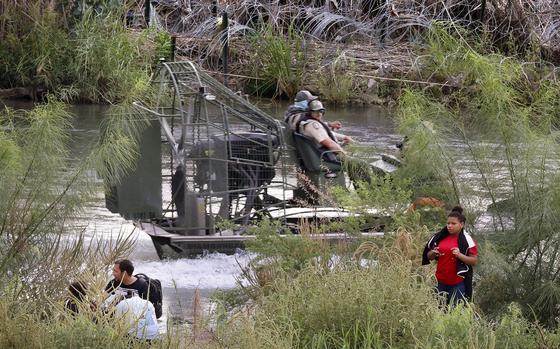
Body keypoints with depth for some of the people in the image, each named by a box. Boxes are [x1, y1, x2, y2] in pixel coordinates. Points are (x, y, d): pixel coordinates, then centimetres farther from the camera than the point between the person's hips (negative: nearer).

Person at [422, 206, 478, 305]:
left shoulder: (467, 240, -4)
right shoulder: (440, 237, 10)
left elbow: (474, 260, -7)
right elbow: (428, 257, 18)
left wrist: (459, 255, -22)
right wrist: (433, 254, -5)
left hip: (458, 283, -5)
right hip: (441, 282, 5)